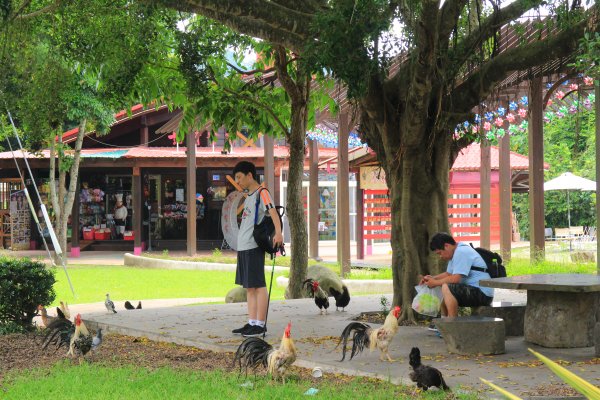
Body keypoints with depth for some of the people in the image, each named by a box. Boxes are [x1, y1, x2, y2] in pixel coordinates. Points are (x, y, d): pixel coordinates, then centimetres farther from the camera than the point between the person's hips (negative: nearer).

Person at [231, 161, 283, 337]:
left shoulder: (261, 193, -8)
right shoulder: (248, 197, 20)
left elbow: (273, 212, -22)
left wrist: (278, 233, -38)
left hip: (254, 246, -9)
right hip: (243, 247, 9)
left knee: (258, 285, -7)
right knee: (249, 287, 10)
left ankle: (260, 325, -6)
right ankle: (252, 323, 13)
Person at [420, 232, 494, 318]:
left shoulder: (461, 252, -17)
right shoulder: (456, 252, 15)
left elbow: (455, 279, -24)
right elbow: (448, 274, 24)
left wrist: (435, 283, -12)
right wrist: (432, 278, 10)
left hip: (482, 294, -11)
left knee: (446, 288, -26)